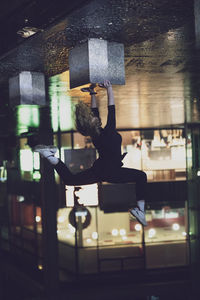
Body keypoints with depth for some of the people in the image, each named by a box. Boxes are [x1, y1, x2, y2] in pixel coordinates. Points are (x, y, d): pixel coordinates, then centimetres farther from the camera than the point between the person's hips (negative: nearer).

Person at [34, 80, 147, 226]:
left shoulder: (95, 134, -7)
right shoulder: (109, 132, -25)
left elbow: (95, 110, 6)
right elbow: (111, 109, -19)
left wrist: (93, 93, 12)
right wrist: (109, 88, -10)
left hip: (98, 170, 6)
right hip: (111, 173, -6)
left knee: (69, 179, 15)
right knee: (141, 176, 6)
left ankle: (51, 157, -5)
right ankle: (140, 209, -1)